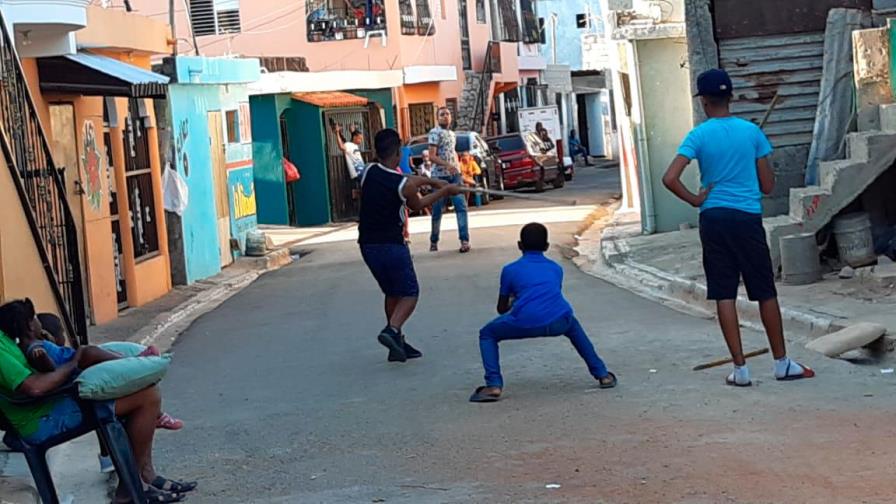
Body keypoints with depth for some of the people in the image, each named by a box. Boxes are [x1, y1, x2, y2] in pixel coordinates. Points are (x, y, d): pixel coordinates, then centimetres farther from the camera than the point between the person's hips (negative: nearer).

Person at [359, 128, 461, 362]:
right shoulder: (404, 185, -15)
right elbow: (417, 205, 8)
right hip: (392, 245, -6)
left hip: (368, 244, 6)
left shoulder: (369, 173, -1)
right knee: (409, 293, 6)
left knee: (392, 293, 19)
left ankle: (398, 343, 20)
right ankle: (392, 329, -18)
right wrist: (445, 191, 19)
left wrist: (433, 181, 26)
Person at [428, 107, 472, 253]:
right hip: (440, 176, -5)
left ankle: (465, 240, -14)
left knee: (461, 206, -10)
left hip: (454, 175, 5)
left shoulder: (452, 134, 16)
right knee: (437, 210, 3)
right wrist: (447, 165, -28)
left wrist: (458, 165, 13)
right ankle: (434, 241, 18)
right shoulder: (435, 133, -6)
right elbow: (431, 156, -15)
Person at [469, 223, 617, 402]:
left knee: (487, 334, 24)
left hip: (525, 323, -3)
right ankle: (602, 374, 33)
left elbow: (502, 308, 30)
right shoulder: (556, 268, 28)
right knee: (572, 326, 39)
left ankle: (494, 385, 5)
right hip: (558, 322, 3)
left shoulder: (510, 270, 21)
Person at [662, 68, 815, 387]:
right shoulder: (752, 132, 0)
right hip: (748, 217, 1)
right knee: (765, 292, 10)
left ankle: (740, 369, 2)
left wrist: (694, 200, -1)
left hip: (714, 218, -1)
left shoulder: (698, 136, -4)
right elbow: (768, 185, 4)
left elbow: (670, 179, -15)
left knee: (724, 294, 3)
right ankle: (782, 363, 17)